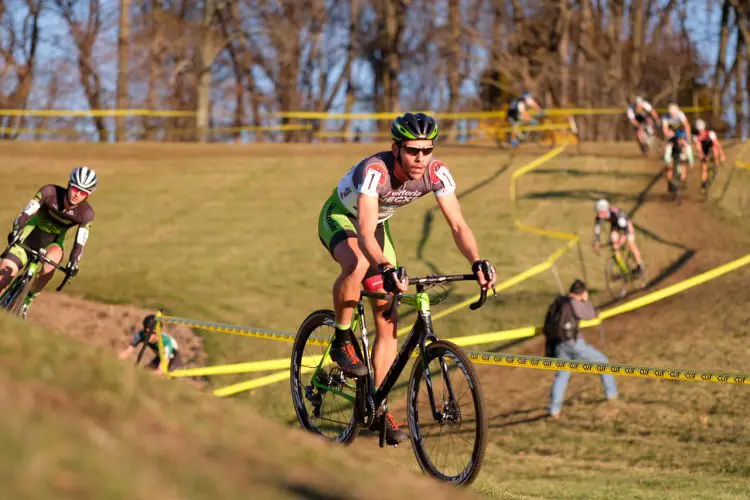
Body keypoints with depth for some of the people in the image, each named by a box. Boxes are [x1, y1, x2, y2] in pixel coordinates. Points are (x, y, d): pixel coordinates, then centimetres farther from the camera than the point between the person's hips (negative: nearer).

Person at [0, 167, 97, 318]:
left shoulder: (86, 213, -19)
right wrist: (16, 232, -43)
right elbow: (25, 213, -27)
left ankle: (30, 298, -15)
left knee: (52, 257, -35)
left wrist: (73, 264, -34)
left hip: (53, 242, 0)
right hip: (30, 235, 0)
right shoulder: (50, 192, -23)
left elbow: (79, 243, -20)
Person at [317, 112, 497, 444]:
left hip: (377, 225, 5)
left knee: (387, 320, -3)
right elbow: (365, 234, -49)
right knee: (357, 265, -40)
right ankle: (342, 341, -15)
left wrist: (477, 262, -42)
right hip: (339, 217, -5)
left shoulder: (436, 173, -24)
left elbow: (457, 224, -25)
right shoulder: (375, 171, -40)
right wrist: (388, 270, -65)